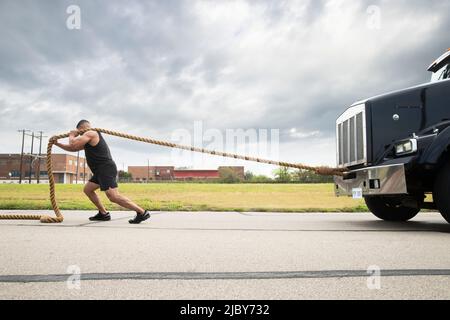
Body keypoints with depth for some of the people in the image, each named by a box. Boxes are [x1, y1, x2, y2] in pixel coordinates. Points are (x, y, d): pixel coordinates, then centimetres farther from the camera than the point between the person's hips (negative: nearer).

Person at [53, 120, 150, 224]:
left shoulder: (90, 133, -3)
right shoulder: (88, 140, 29)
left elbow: (73, 145, -9)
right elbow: (73, 148, 35)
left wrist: (71, 135, 11)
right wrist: (57, 143, 32)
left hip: (106, 169, -11)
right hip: (101, 170, 11)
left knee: (114, 197, -21)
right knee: (87, 190, 19)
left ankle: (142, 212, -22)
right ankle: (103, 214, 19)